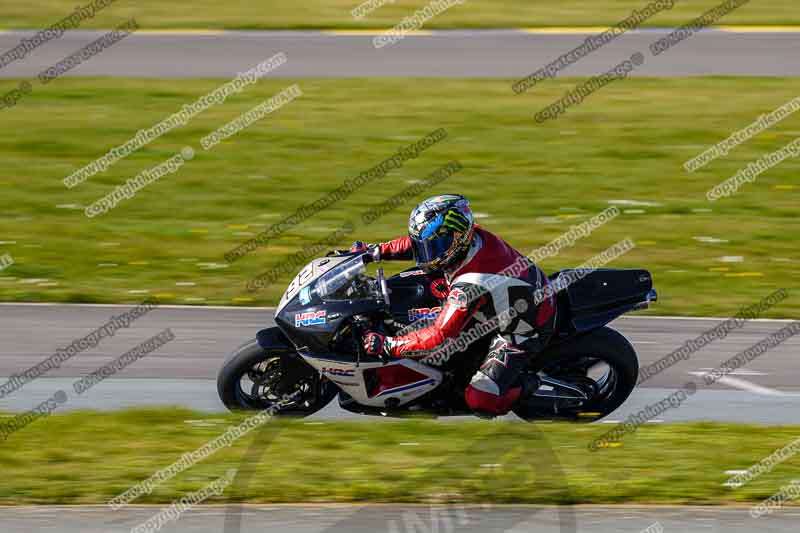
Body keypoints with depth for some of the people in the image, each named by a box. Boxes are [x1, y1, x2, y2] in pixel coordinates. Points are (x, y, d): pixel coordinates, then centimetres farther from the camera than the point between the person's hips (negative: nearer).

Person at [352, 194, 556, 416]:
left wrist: (386, 345, -32)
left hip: (524, 331, -9)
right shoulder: (472, 235, -14)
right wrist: (377, 251, 1)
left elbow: (441, 337, -35)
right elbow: (418, 243, 5)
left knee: (480, 400, -19)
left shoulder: (470, 285, -37)